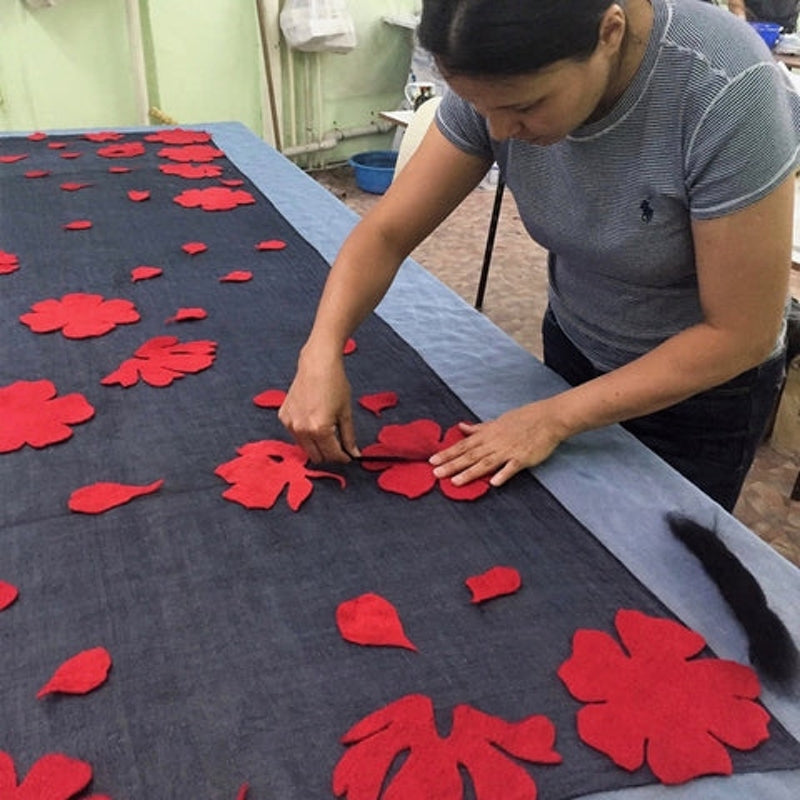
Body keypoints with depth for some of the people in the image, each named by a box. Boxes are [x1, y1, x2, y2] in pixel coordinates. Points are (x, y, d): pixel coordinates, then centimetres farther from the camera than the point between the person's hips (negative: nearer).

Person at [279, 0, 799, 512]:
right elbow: (387, 233, -15)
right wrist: (322, 352, -31)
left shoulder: (727, 94, -34)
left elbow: (740, 333, -26)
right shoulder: (501, 78, -20)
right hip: (573, 347, 4)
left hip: (703, 382, -3)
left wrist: (556, 417, -26)